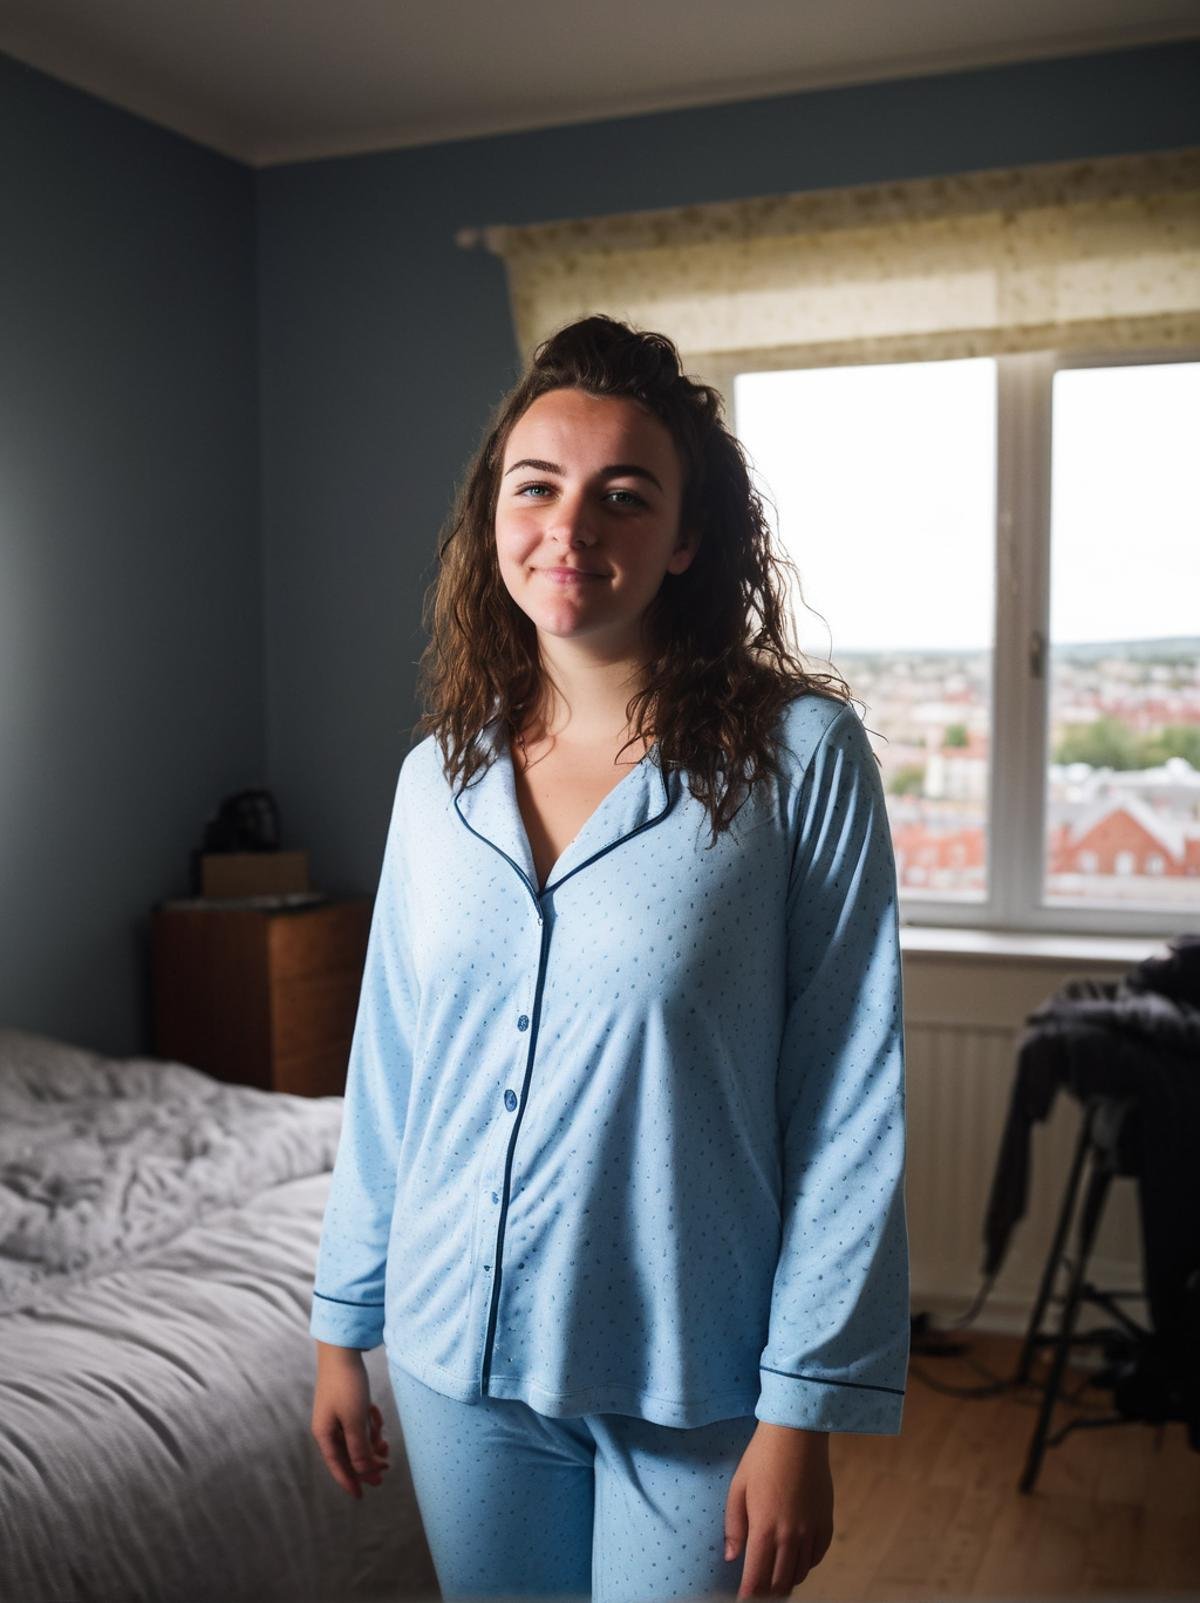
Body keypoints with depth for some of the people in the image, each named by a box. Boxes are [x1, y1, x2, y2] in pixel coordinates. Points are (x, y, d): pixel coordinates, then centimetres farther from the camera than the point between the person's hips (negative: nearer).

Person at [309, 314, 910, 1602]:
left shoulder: (799, 756, -13)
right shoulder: (439, 774, 0)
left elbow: (850, 1107, -12)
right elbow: (385, 1073, 7)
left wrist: (804, 1409, -12)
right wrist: (342, 1325, 10)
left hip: (693, 1376, -4)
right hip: (459, 1357, 4)